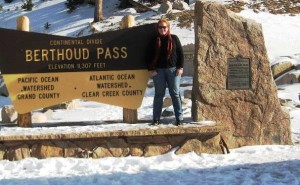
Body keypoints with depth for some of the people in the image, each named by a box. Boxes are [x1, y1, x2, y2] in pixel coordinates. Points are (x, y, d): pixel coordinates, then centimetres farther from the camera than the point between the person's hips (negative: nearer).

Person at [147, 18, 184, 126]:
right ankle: (156, 119, 8)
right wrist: (150, 69, -1)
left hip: (173, 69, -1)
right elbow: (150, 56, 8)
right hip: (158, 71, 1)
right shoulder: (154, 41, 8)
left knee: (175, 94, -2)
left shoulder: (174, 38, 4)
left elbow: (180, 53, 5)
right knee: (159, 94, 4)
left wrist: (180, 67, -3)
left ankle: (179, 118, 1)